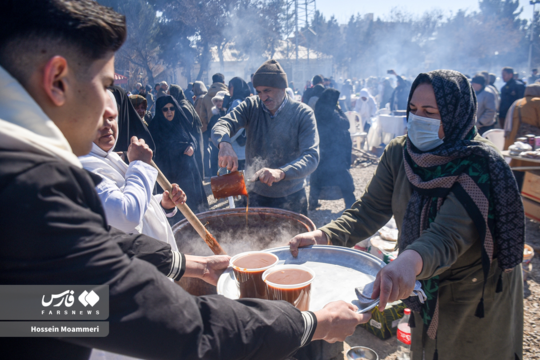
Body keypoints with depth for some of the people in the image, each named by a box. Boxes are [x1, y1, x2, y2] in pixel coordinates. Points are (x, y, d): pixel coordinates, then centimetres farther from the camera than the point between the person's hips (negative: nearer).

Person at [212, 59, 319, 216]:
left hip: (291, 197, -2)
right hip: (256, 194, 2)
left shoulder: (303, 113, -12)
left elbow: (311, 157, -23)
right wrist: (224, 144, -41)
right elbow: (221, 125, -17)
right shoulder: (251, 106, -4)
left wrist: (281, 172, -42)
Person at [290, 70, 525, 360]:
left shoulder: (481, 166, -27)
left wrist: (411, 261, -61)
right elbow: (370, 210, -15)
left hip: (476, 298, -4)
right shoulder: (399, 153, -12)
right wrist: (323, 236, -32)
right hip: (423, 290, 4)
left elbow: (449, 234, -39)